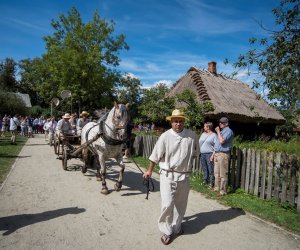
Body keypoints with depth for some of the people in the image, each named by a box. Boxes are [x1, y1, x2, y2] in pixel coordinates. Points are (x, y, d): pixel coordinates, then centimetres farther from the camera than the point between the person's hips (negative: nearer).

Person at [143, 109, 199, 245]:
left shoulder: (192, 136, -6)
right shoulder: (165, 136, -12)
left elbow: (195, 153, 11)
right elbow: (155, 155, -3)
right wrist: (149, 170, 6)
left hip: (184, 176, 3)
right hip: (167, 175, -3)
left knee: (180, 204, 16)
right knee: (167, 204, -6)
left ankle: (176, 227, 38)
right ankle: (166, 231, 16)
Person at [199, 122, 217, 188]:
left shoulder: (214, 135, -3)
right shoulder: (203, 134, 16)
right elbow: (199, 143, 18)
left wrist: (213, 155, -15)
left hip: (209, 154, -6)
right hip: (202, 154, 6)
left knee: (211, 169, -4)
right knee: (204, 168, 12)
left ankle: (211, 183, 4)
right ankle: (205, 180, 25)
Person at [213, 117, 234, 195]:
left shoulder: (228, 131, -9)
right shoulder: (221, 131, 19)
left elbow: (222, 141, -22)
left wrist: (218, 132, -12)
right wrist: (214, 153, 18)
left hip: (223, 154, -9)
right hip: (217, 154, 9)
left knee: (223, 174, -4)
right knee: (217, 173, 15)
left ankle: (223, 190, 4)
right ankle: (217, 188, 25)